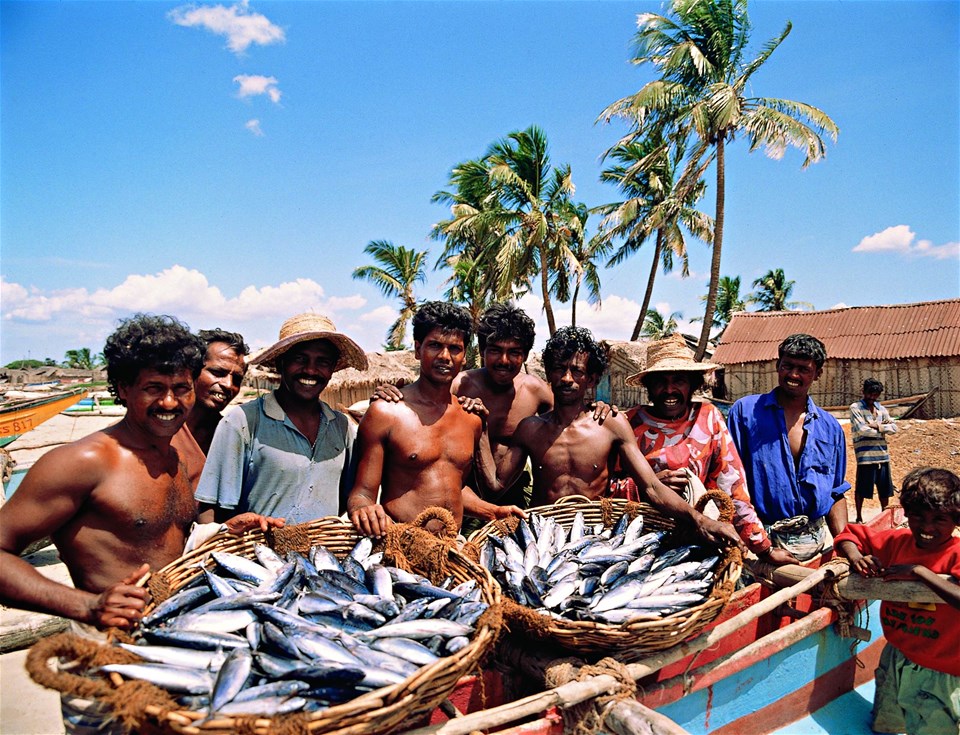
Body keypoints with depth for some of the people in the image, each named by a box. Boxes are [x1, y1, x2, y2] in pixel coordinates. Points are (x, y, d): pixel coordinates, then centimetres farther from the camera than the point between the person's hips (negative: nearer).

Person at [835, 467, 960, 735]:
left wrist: (919, 571, -34)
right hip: (895, 659, 5)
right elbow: (849, 534, 5)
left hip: (938, 675, -5)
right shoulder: (898, 541, -4)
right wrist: (856, 556, -14)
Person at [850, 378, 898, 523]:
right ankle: (859, 518, 13)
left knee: (884, 488, 13)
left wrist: (877, 426, -10)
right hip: (865, 455, -6)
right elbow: (862, 430, -14)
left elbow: (894, 427, 6)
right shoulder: (855, 407, -4)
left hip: (882, 454, 6)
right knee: (861, 489, 2)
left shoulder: (881, 408, 15)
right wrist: (881, 432, -3)